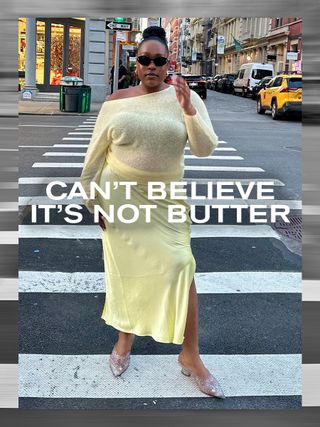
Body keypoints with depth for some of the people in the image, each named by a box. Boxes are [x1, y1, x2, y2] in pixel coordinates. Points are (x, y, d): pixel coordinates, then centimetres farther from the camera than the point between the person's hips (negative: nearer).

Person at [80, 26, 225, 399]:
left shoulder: (186, 98, -2)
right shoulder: (115, 101, 0)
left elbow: (205, 149, -9)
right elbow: (95, 154, 5)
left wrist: (189, 112, -22)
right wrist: (89, 197, 5)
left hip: (166, 200, -1)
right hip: (120, 196, 1)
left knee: (179, 267, -7)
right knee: (124, 268, 10)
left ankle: (190, 355, 8)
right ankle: (125, 337, 32)